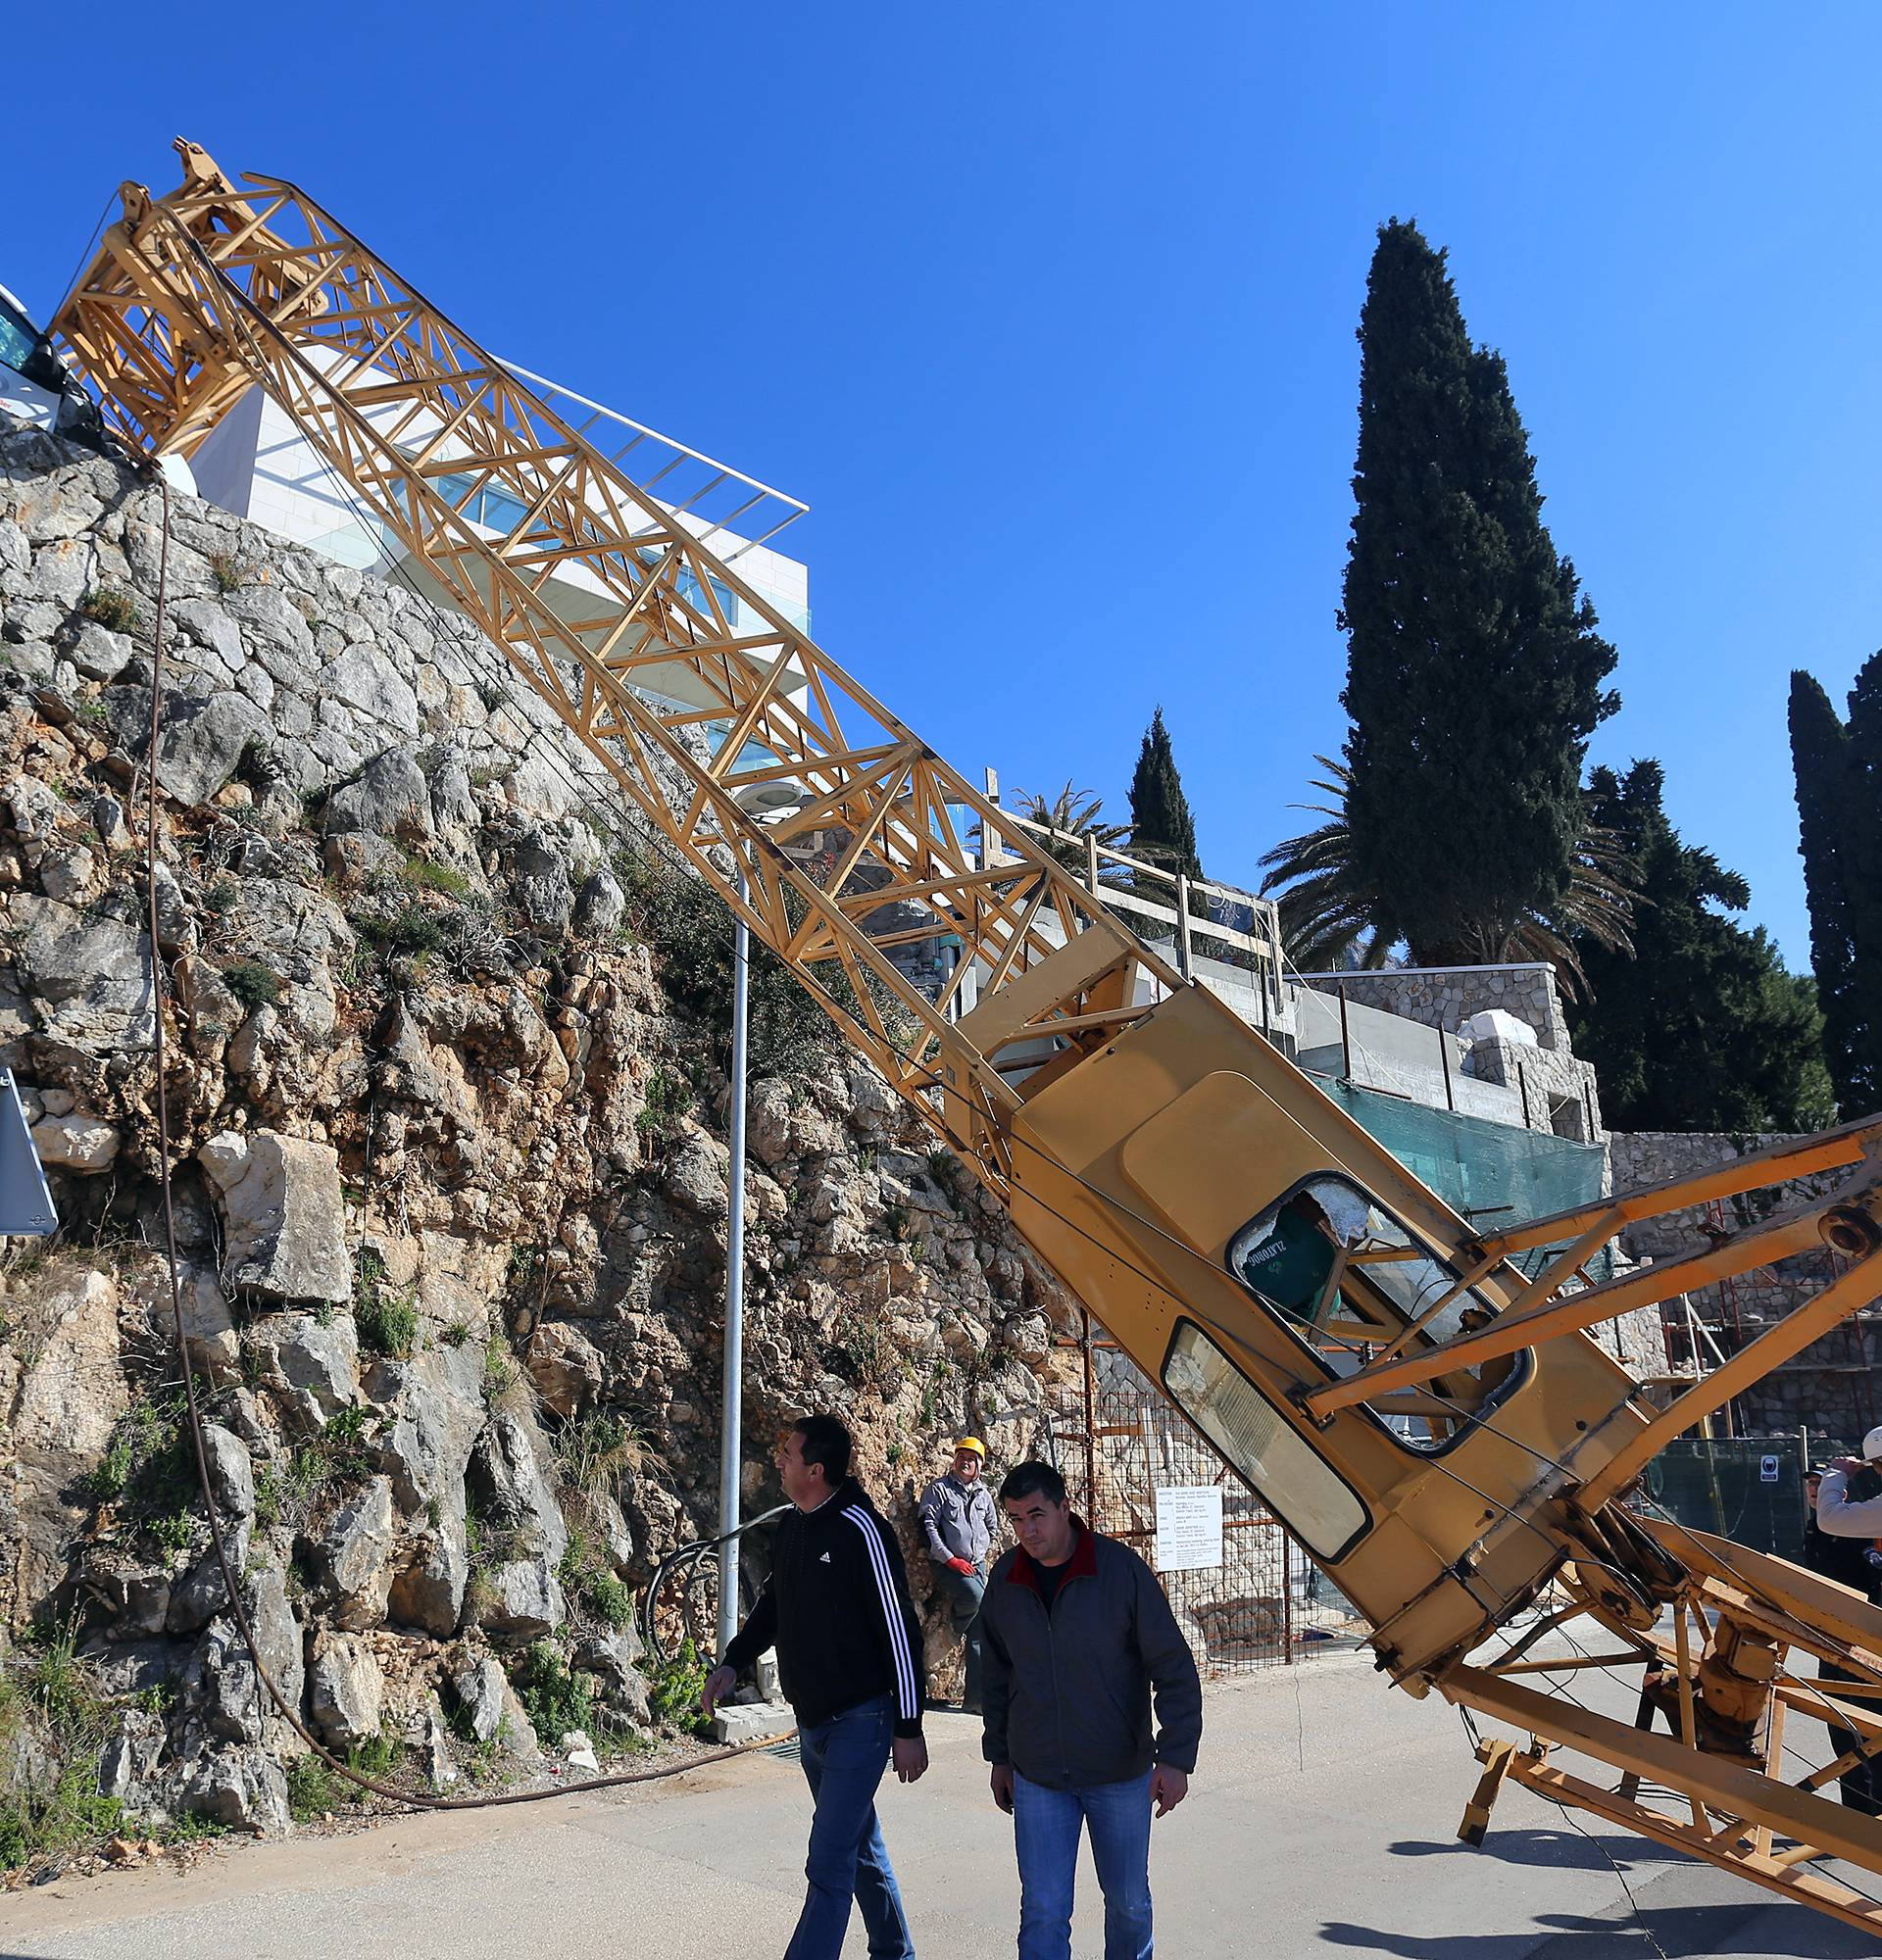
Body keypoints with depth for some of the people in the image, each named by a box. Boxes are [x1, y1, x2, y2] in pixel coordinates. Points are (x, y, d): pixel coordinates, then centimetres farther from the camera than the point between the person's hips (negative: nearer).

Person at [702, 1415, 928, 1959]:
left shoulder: (859, 1528, -21)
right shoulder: (792, 1524, 4)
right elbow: (774, 1603, 19)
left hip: (859, 1722, -8)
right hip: (811, 1721, 8)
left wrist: (908, 1728, -16)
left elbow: (899, 1629, -19)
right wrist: (733, 1663, 8)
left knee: (829, 1865, -7)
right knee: (862, 1848, 22)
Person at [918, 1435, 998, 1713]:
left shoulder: (982, 1494, 13)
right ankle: (956, 1625, 0)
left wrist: (983, 1553, 14)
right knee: (975, 1595, -34)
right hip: (948, 1564, -5)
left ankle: (974, 1698, 4)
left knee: (980, 1634, 0)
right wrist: (950, 1559, -15)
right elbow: (928, 1526, -9)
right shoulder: (939, 1489, -2)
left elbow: (993, 1526, 28)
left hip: (977, 1565, 5)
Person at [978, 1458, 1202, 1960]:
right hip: (1037, 1779, 2)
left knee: (1128, 1902, 16)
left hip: (1121, 1773, -1)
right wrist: (999, 1755, 13)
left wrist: (1175, 1757, -16)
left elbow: (1174, 1669, -12)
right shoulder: (1004, 1580, -6)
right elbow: (995, 1677, 9)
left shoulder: (1122, 1569, -16)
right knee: (1043, 1913, -1)